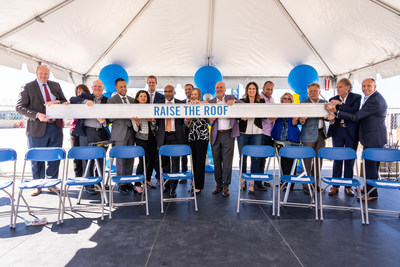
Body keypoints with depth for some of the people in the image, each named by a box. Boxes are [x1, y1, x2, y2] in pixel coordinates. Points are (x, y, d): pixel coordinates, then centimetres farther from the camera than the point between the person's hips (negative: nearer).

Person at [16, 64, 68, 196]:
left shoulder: (55, 86, 12)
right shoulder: (28, 87, 0)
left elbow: (65, 101, 12)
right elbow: (19, 107, -5)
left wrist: (57, 102, -11)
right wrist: (37, 115, -20)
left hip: (56, 126, 3)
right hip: (38, 128, -3)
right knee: (37, 159, 6)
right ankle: (38, 186, 22)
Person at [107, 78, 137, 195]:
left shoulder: (132, 100, 16)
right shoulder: (112, 100, 0)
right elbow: (111, 118, -10)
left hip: (131, 132, 5)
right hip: (120, 133, -5)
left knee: (130, 159, 8)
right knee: (121, 159, -1)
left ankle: (128, 182, 19)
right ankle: (121, 184, 10)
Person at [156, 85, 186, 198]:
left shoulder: (181, 104, 6)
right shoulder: (158, 104, 11)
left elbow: (184, 121, 4)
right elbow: (156, 121, 8)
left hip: (176, 136, -2)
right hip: (163, 136, 2)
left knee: (175, 162, -1)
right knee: (164, 162, 10)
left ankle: (173, 188, 10)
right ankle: (167, 184, 29)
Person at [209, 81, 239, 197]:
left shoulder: (231, 97, 9)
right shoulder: (211, 102, 13)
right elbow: (209, 119, 12)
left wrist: (234, 101, -21)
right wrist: (210, 119, -11)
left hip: (228, 134, -2)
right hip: (215, 135, 2)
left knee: (227, 162, -2)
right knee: (216, 161, 7)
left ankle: (225, 186, 10)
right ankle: (218, 184, 21)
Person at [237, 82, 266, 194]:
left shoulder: (261, 101, 11)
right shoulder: (242, 101, 10)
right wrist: (242, 118, -16)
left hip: (257, 133, 0)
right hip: (243, 132, 0)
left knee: (256, 158, -3)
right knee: (242, 157, 5)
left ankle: (252, 182, 6)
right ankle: (243, 179, 24)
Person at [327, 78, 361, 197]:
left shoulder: (356, 97, -1)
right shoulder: (333, 100, 6)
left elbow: (354, 111, -17)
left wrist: (340, 104, -26)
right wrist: (331, 119, -22)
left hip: (351, 132, -1)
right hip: (337, 131, 2)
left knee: (350, 159, 6)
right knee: (337, 159, 3)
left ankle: (348, 186, 18)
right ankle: (335, 186, 11)